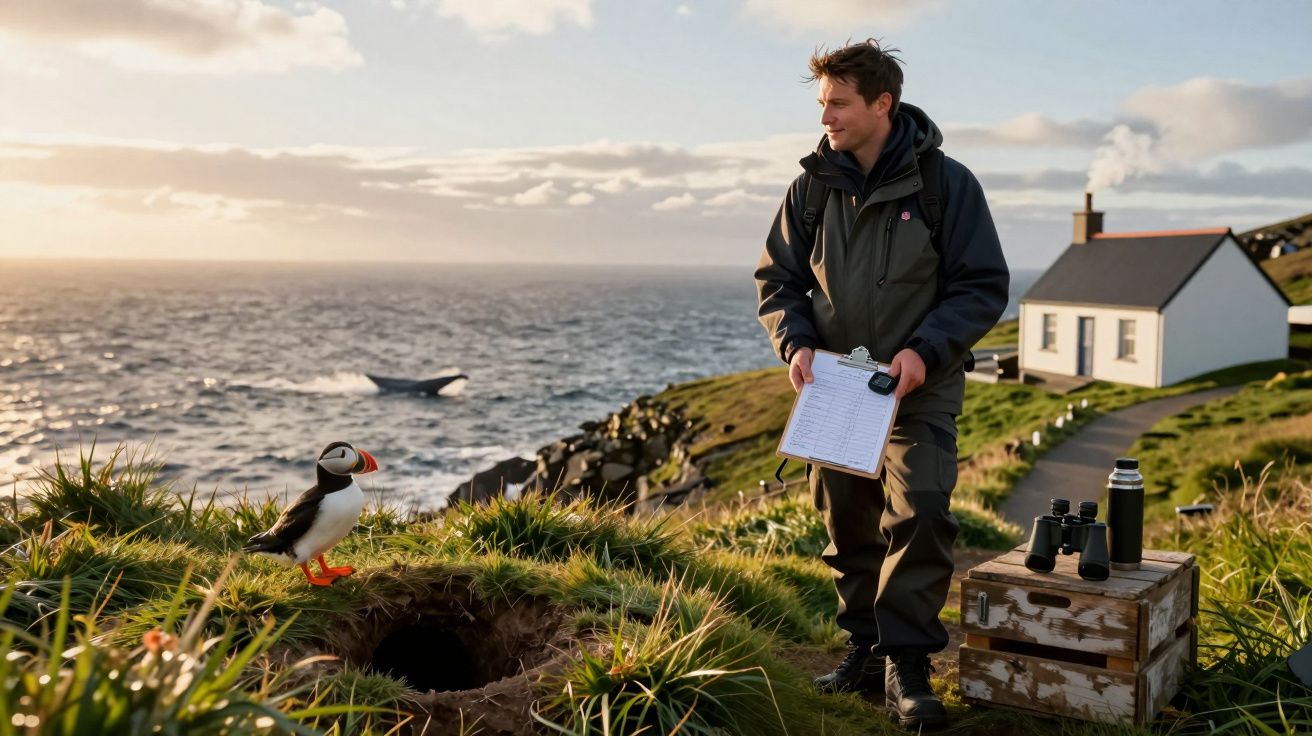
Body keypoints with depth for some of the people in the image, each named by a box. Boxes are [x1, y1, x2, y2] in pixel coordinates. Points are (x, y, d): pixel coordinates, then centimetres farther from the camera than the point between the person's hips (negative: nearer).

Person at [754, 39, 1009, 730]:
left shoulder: (945, 182, -9)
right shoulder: (812, 186, 1)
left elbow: (983, 286, -7)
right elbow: (777, 277, 9)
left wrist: (925, 350, -20)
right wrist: (795, 342, -10)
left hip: (919, 388, -4)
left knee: (920, 516, -14)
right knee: (849, 526, 10)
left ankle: (906, 663, 0)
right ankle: (866, 648, 25)